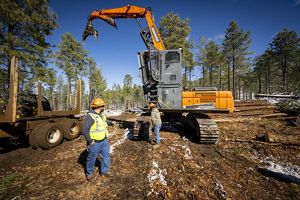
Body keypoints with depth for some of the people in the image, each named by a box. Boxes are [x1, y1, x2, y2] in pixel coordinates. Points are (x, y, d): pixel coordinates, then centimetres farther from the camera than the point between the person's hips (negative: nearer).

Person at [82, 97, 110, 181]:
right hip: (95, 143, -7)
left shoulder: (102, 115, 5)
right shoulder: (90, 116, -22)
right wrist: (90, 141, -22)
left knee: (106, 156, 16)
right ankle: (89, 173, 38)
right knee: (91, 159, 14)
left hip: (104, 141, 8)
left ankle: (104, 172, 36)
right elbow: (85, 129, -28)